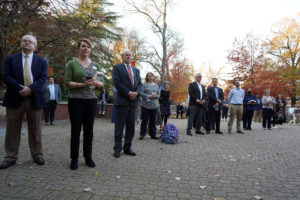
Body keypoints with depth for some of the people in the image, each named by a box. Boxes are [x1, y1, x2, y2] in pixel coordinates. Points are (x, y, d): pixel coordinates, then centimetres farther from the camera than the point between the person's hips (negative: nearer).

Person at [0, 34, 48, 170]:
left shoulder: (42, 61, 10)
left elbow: (43, 78, -2)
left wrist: (30, 88, -18)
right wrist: (20, 89, -15)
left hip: (34, 99, 0)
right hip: (15, 98, 0)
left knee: (35, 129, 7)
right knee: (12, 129, 6)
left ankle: (37, 154, 18)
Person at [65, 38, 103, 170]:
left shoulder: (95, 65, 12)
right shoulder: (72, 64, 3)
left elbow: (102, 84, 11)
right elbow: (67, 82, -5)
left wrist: (95, 83, -11)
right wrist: (83, 84, -18)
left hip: (91, 100, 3)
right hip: (75, 100, -2)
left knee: (89, 130, 7)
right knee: (75, 130, 3)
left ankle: (88, 157, 19)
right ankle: (74, 159, 15)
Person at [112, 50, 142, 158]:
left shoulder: (136, 70, 20)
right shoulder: (117, 67, 5)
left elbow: (140, 84, 13)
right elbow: (117, 83, -8)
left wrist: (136, 92, -8)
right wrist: (129, 93, -14)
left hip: (133, 101, 5)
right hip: (122, 101, -5)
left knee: (131, 127, 8)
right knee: (119, 126, 0)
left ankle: (127, 148, 17)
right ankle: (117, 149, 9)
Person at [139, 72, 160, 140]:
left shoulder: (156, 85, 13)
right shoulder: (144, 84, 0)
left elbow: (159, 94, 12)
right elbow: (141, 93, -7)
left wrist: (155, 96, -9)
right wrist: (149, 96, -16)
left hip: (154, 105, 4)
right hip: (145, 105, -3)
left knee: (153, 121, 8)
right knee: (144, 120, 1)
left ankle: (153, 135, 16)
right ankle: (142, 134, 12)